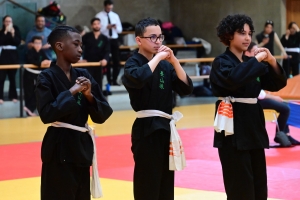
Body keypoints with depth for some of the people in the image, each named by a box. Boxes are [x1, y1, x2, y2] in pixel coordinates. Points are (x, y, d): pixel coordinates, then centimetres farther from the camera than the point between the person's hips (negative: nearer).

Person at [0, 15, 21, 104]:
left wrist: (13, 34, -14)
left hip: (13, 55, 2)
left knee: (12, 76, 5)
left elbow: (18, 42, -3)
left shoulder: (16, 30, 6)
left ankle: (13, 96, 13)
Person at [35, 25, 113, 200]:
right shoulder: (47, 77, -8)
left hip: (81, 146, 6)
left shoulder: (84, 75, 7)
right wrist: (71, 92, -17)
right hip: (59, 148, -6)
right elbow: (46, 114, -20)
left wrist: (89, 95, -10)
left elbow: (103, 114, 7)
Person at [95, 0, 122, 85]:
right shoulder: (99, 16, -3)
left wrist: (116, 27, -12)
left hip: (114, 40, 3)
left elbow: (120, 29, 10)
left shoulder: (115, 16, 10)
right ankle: (109, 81, 10)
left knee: (116, 61, 0)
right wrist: (106, 27, -22)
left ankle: (114, 80, 8)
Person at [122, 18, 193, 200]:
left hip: (165, 128, 7)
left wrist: (173, 61, -8)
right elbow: (138, 79, -32)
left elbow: (186, 88, 2)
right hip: (146, 130, -6)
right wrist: (158, 57, -20)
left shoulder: (165, 64, 10)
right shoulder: (133, 63, -8)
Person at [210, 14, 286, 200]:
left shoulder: (250, 62, 14)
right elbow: (235, 78, -29)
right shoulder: (221, 63, -7)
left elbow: (277, 84, 11)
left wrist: (272, 62, -6)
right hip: (233, 126, -7)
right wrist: (257, 60, -20)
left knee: (259, 184, 10)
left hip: (253, 123, 7)